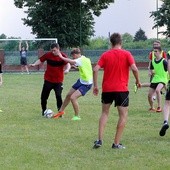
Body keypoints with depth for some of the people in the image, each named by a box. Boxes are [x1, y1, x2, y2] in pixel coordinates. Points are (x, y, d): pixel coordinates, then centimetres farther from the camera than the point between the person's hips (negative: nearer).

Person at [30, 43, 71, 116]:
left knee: (58, 96, -12)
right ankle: (44, 111, 26)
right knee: (44, 96, 7)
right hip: (48, 80, 3)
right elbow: (41, 60, 4)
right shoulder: (48, 55, -5)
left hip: (58, 81, -2)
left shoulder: (63, 56, -10)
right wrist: (34, 64, -13)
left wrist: (67, 69, -40)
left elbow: (68, 64, -19)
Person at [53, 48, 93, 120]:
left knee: (73, 97, -20)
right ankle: (61, 111, 38)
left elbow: (71, 61, -36)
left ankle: (77, 116, -2)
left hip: (86, 84, -10)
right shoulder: (86, 59, 4)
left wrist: (61, 57, -22)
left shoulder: (81, 60, -24)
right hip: (81, 81, 10)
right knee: (68, 95, 18)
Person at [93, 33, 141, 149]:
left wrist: (95, 85, 2)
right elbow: (134, 68, -15)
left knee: (105, 113, 18)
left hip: (107, 88, 3)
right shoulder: (126, 54, -3)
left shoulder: (105, 55, 3)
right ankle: (116, 143, 2)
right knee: (123, 115, 6)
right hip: (121, 89, -3)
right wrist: (138, 81, 1)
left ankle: (100, 140, 7)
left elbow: (95, 69, -6)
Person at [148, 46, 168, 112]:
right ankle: (152, 108, 30)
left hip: (162, 80, -7)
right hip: (154, 80, 7)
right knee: (149, 95, 5)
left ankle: (159, 107, -25)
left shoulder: (164, 62, -13)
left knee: (157, 90, -34)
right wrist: (152, 72, 0)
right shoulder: (153, 61, 6)